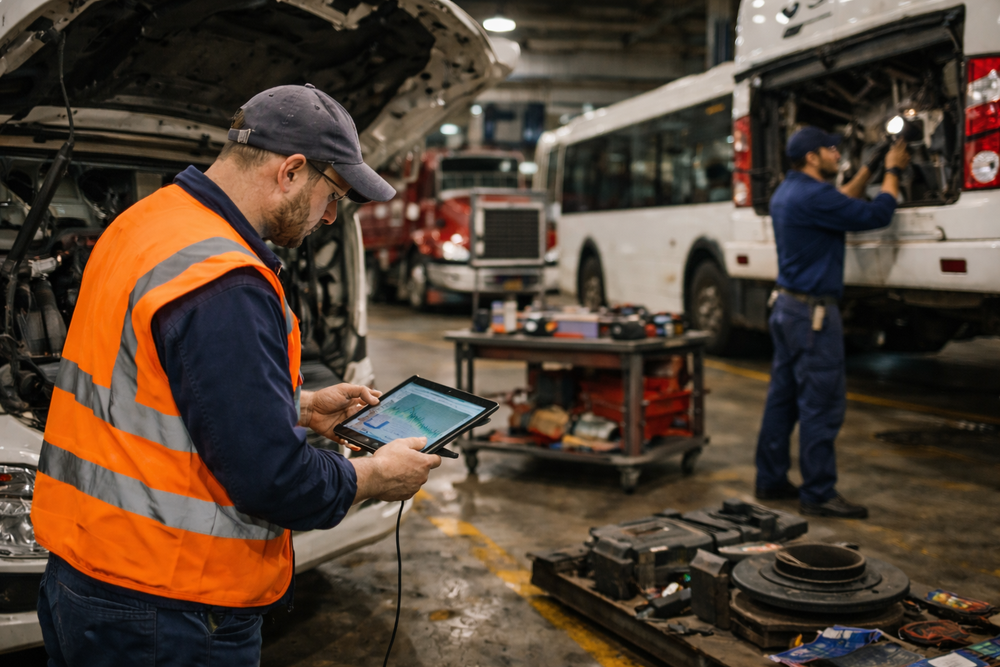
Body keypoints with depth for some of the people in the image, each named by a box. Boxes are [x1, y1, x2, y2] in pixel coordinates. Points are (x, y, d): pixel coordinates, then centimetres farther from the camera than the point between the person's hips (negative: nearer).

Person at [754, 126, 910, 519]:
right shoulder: (812, 196, -18)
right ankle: (819, 494, 2)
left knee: (783, 398, 13)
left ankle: (771, 480, 20)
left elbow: (840, 204, 28)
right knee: (822, 404, -4)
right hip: (813, 312, -10)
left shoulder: (787, 193, 13)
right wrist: (892, 171, -1)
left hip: (787, 307, 10)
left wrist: (870, 169, 23)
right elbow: (876, 216, -16)